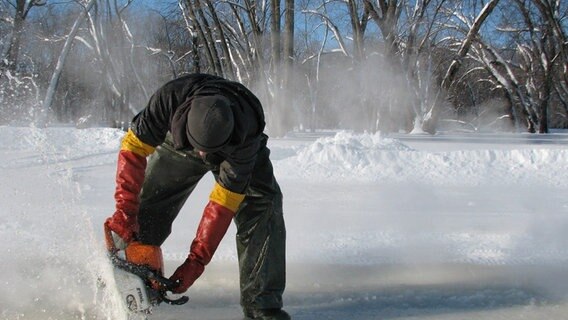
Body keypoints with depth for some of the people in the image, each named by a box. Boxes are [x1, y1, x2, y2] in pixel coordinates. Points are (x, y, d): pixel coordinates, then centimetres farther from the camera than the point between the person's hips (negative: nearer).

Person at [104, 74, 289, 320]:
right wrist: (125, 210, -37)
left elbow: (223, 203, -38)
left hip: (234, 150, -1)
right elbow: (134, 148, -31)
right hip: (178, 145, 2)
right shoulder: (171, 97, -42)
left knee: (262, 204, -24)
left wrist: (197, 259, -38)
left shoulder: (246, 133, -42)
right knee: (147, 209, -5)